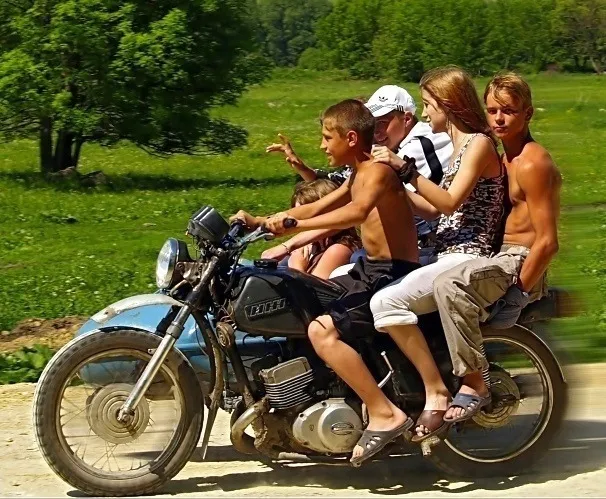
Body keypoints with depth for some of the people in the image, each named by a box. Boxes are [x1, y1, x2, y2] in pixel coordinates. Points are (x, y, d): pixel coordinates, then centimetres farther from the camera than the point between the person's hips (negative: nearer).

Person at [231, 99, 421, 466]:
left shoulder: (378, 171, -15)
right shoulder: (358, 177, 16)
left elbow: (357, 212, -36)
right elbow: (316, 208, 22)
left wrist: (294, 225, -41)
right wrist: (261, 221, 12)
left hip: (394, 275, -11)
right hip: (370, 271, 11)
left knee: (323, 330, -28)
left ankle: (384, 414, -26)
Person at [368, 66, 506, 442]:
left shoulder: (479, 143, -6)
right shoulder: (460, 147, 23)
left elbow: (450, 201, -17)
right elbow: (433, 210, 21)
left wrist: (407, 170, -19)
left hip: (467, 256, -11)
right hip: (448, 257, 11)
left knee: (388, 301, -28)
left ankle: (436, 391, -22)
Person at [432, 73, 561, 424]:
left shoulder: (532, 164, -15)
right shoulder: (508, 158, 15)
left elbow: (548, 242, -20)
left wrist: (517, 297, -22)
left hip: (523, 263, -10)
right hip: (505, 259, 11)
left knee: (450, 285, -34)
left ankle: (474, 386, -26)